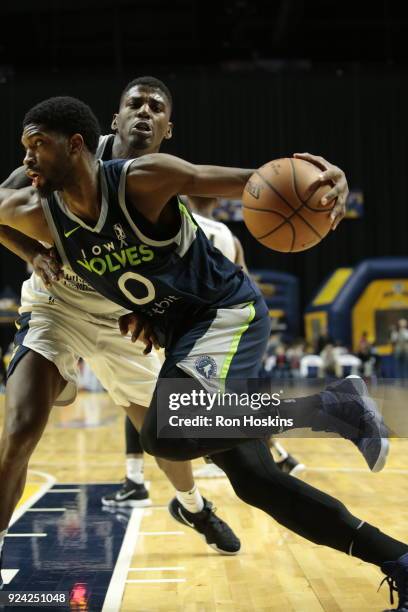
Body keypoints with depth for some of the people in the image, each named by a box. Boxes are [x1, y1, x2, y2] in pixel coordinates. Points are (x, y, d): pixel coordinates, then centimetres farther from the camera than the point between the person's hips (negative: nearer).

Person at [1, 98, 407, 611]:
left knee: (163, 433, -31)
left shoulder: (144, 178, -20)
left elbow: (250, 183, -17)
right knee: (254, 480, 3)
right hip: (180, 334, 7)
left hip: (230, 311, -6)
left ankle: (330, 405, -16)